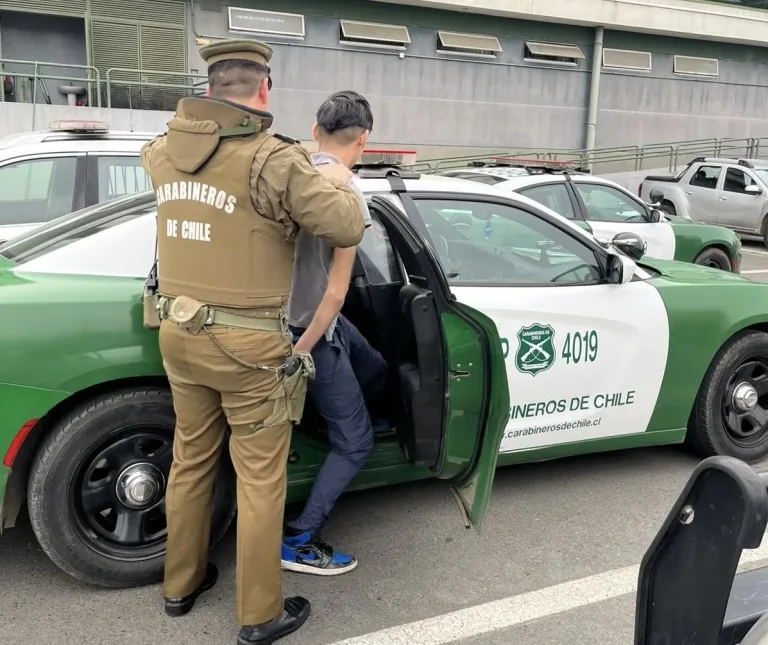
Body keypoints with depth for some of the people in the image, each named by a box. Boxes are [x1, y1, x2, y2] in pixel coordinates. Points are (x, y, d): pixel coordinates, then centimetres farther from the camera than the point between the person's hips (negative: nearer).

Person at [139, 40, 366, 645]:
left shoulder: (167, 150, 3)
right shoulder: (272, 159, -17)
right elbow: (346, 228, -14)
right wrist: (336, 184, 5)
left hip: (179, 333, 7)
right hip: (246, 343, -6)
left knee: (191, 461, 21)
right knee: (260, 479, 7)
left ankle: (181, 584, 38)